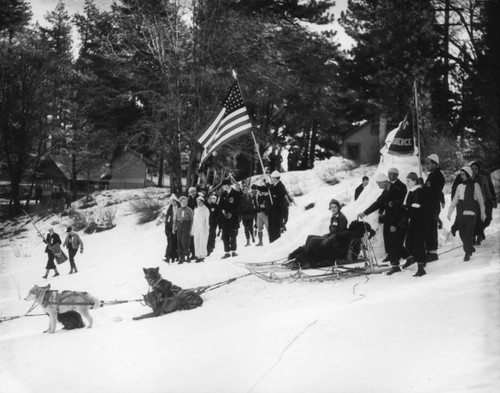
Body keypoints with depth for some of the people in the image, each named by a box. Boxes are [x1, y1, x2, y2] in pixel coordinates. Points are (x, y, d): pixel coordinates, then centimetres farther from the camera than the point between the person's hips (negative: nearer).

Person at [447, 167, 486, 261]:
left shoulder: (475, 185, 1)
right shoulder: (459, 186, 14)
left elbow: (480, 200, 2)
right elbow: (454, 200, 17)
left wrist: (483, 212, 1)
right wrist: (449, 212, 12)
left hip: (470, 213, -5)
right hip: (460, 214, 5)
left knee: (468, 234, -9)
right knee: (462, 234, 5)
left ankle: (468, 253, -4)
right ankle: (470, 248, 25)